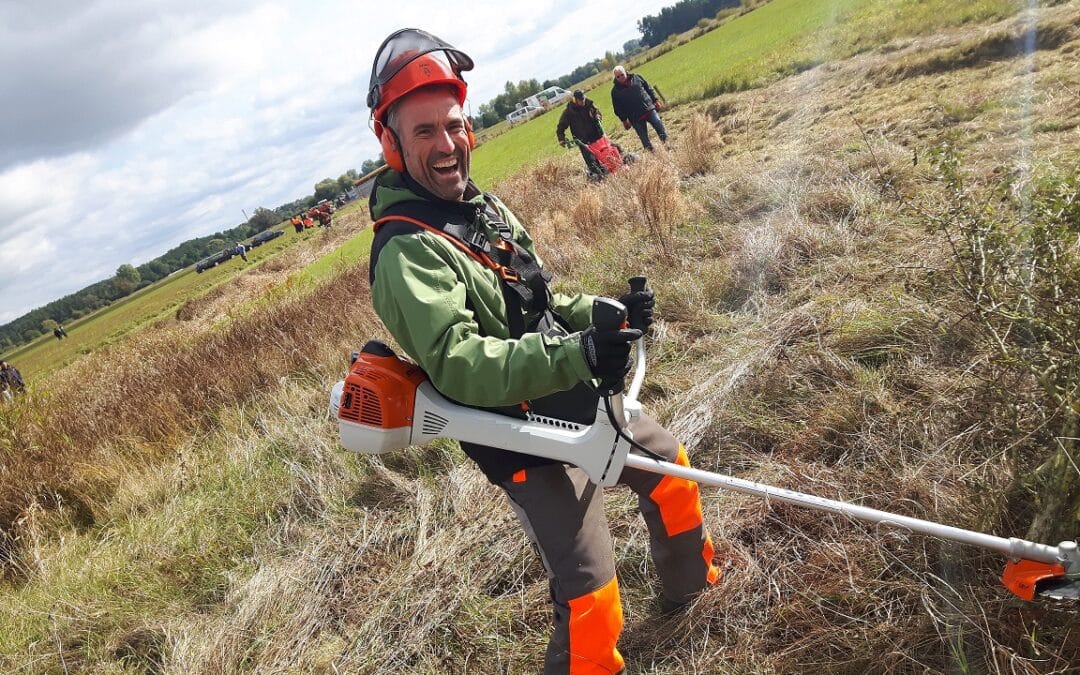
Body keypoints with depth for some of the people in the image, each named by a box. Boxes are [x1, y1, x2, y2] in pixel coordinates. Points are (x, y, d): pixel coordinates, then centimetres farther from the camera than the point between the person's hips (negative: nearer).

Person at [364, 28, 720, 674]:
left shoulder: (484, 205, 6)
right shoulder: (406, 253, -22)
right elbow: (459, 365, -33)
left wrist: (606, 313, -3)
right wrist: (577, 354, -41)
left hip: (585, 399, 9)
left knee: (670, 468, 27)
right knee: (591, 599, -11)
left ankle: (691, 584, 53)